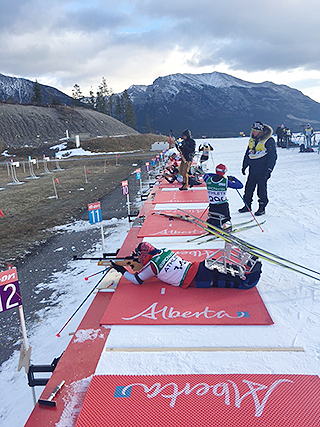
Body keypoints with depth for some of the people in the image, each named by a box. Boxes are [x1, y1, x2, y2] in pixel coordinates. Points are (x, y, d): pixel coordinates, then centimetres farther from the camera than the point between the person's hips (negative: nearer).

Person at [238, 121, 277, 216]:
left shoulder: (269, 140, -9)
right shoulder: (252, 140, 12)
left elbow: (273, 156, -8)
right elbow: (247, 153, 22)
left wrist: (269, 170, -14)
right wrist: (244, 166, 20)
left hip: (262, 170, -6)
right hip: (252, 170, 6)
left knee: (261, 189, -1)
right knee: (248, 188, 9)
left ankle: (262, 208, 11)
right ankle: (247, 206, 22)